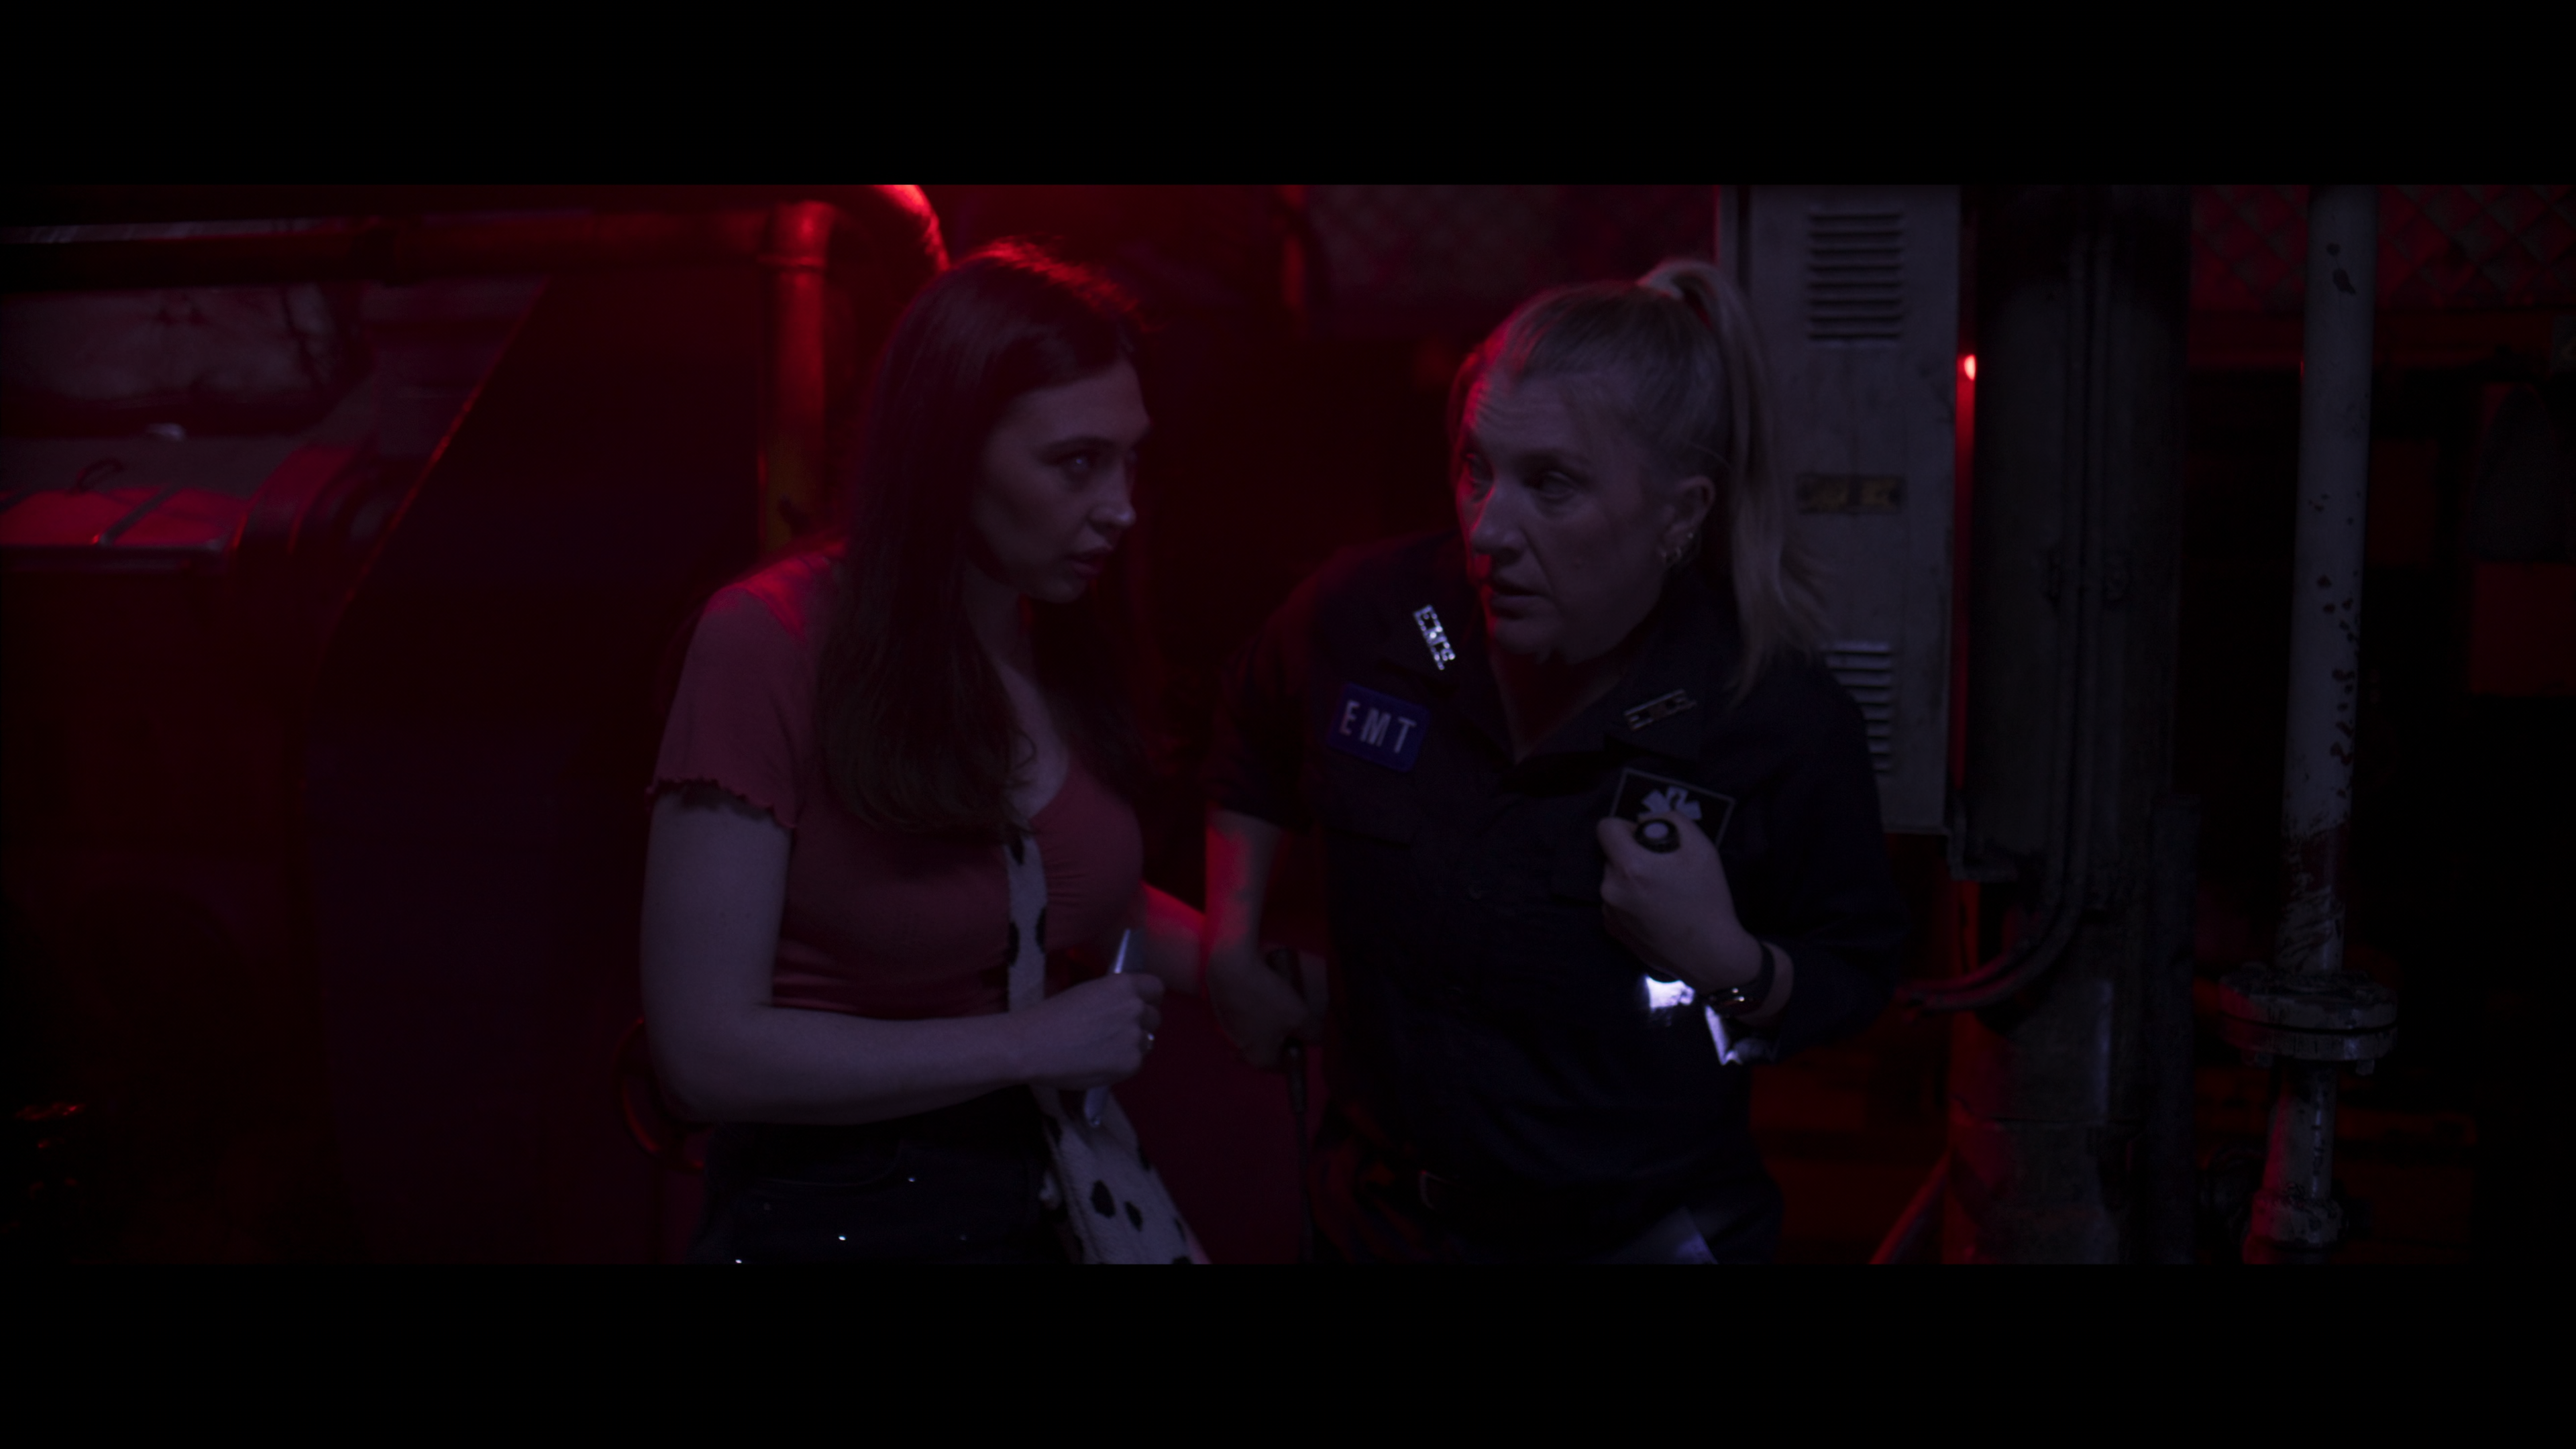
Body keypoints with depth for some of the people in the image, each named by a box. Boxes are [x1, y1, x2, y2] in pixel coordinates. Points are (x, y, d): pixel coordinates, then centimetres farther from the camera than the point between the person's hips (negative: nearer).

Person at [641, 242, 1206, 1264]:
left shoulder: (1067, 646, 0)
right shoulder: (770, 642, -18)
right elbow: (708, 1051, -20)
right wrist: (1034, 1044, -18)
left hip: (1059, 1186, 6)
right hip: (836, 1209, -6)